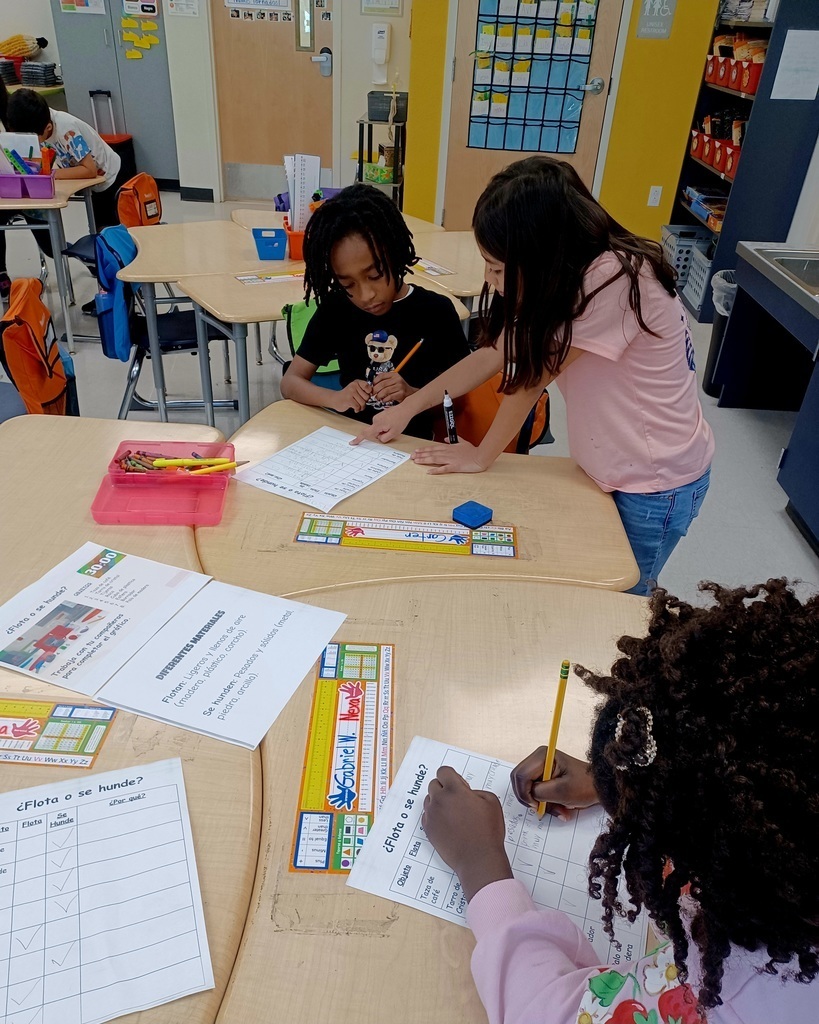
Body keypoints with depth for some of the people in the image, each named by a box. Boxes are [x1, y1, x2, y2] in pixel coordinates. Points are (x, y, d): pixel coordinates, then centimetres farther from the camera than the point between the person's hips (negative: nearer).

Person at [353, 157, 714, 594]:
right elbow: (492, 355, 0)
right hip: (610, 468, 7)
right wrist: (406, 409, 0)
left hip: (656, 481, -7)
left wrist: (482, 455, -11)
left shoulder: (614, 279, -31)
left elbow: (531, 378, -23)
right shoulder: (564, 277, -4)